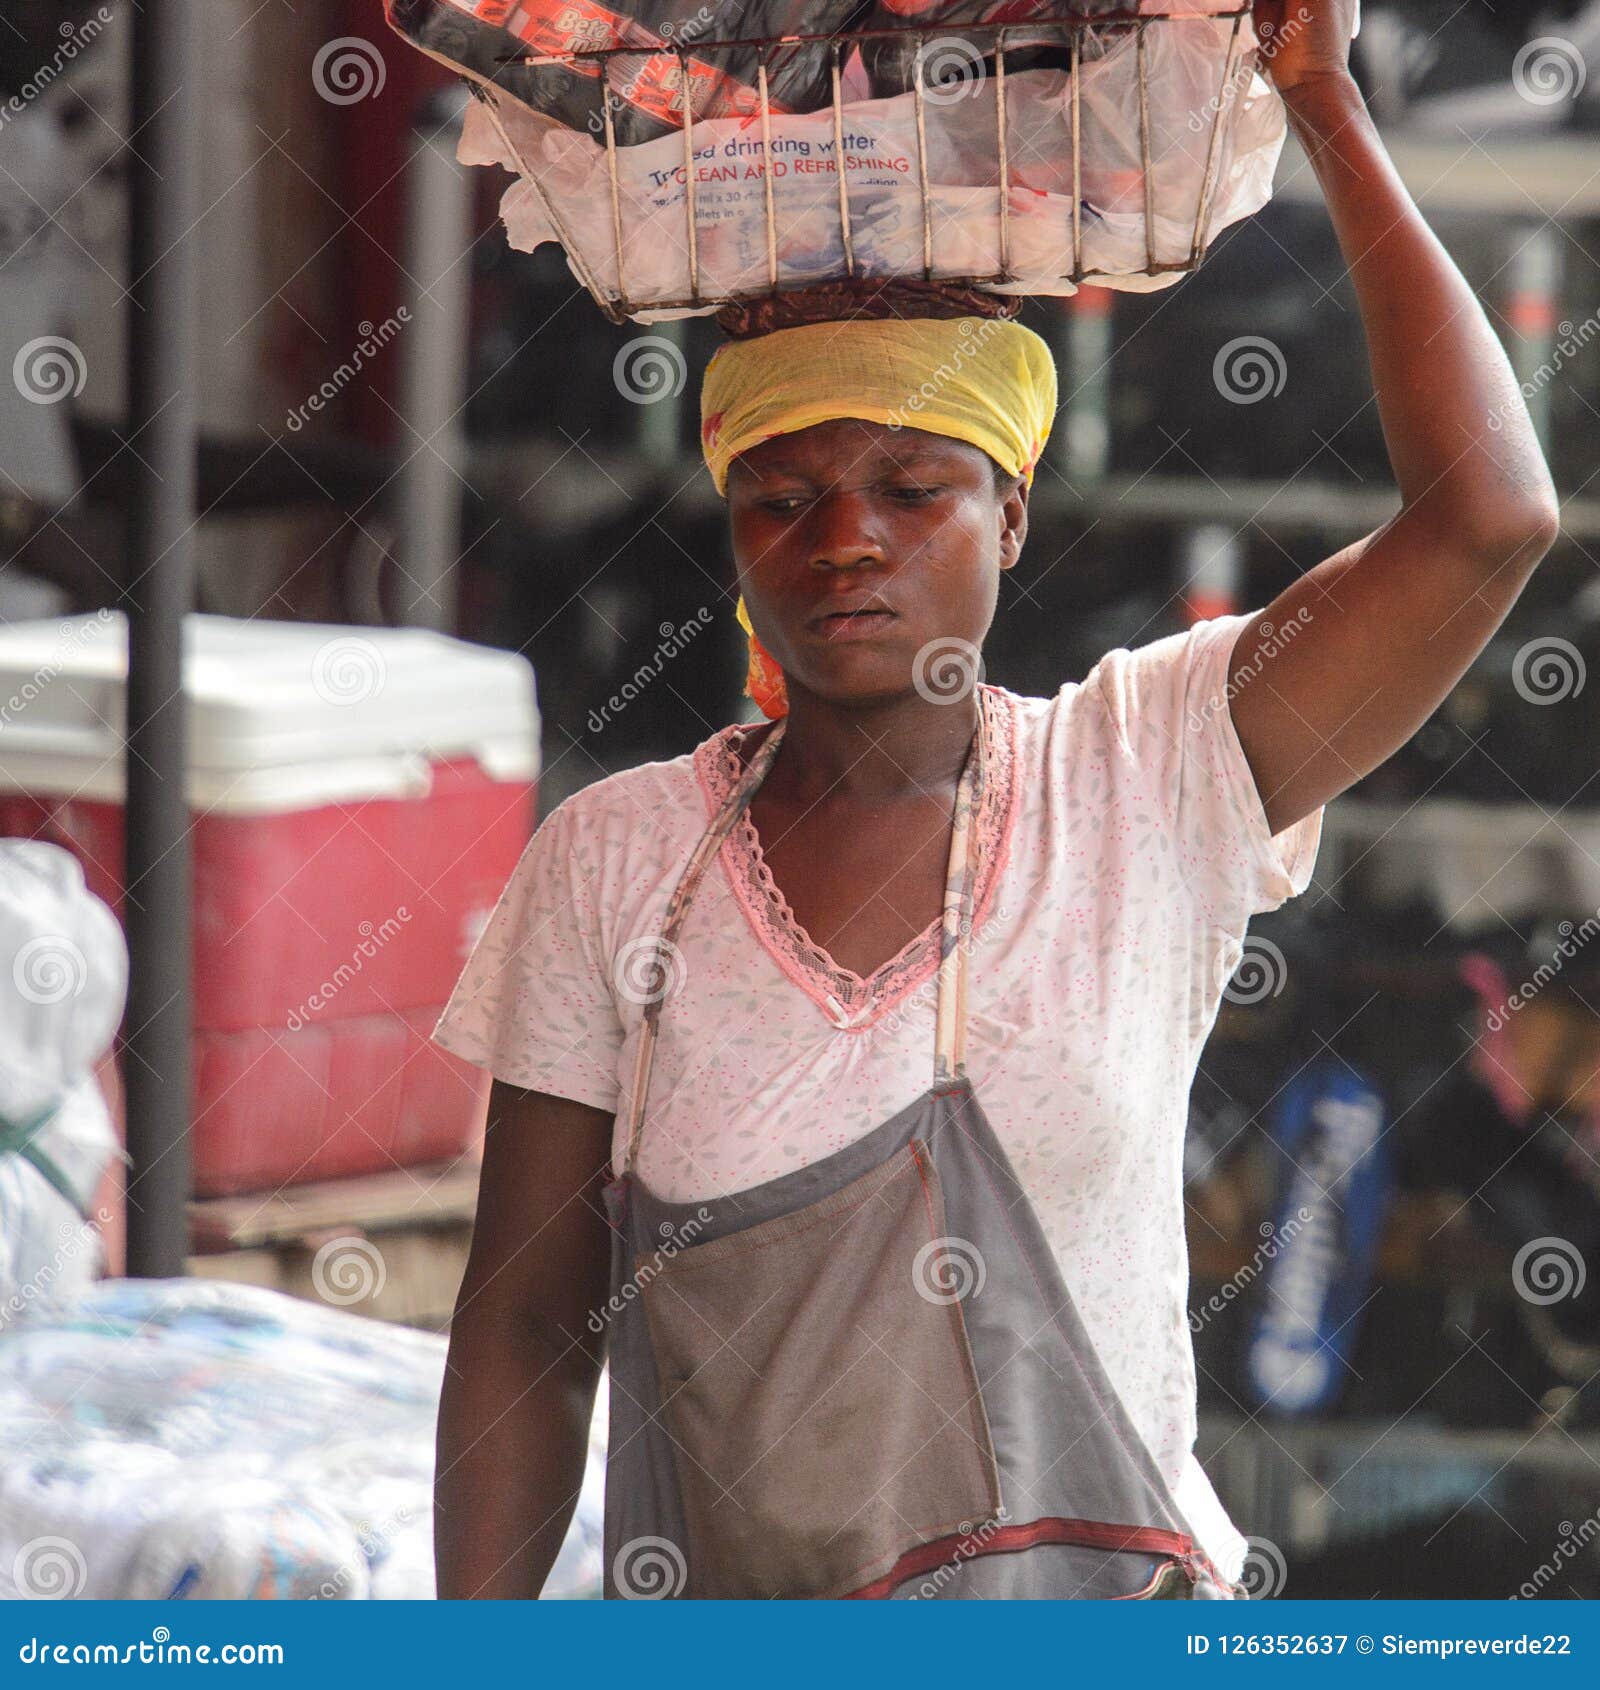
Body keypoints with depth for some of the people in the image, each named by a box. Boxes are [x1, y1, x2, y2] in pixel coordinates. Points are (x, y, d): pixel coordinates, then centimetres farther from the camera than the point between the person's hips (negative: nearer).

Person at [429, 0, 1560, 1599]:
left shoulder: (1146, 786, 0)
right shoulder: (613, 858, 3)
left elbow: (1490, 522, -9)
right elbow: (524, 1320, 6)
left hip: (1107, 1590, 0)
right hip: (723, 1635, 1)